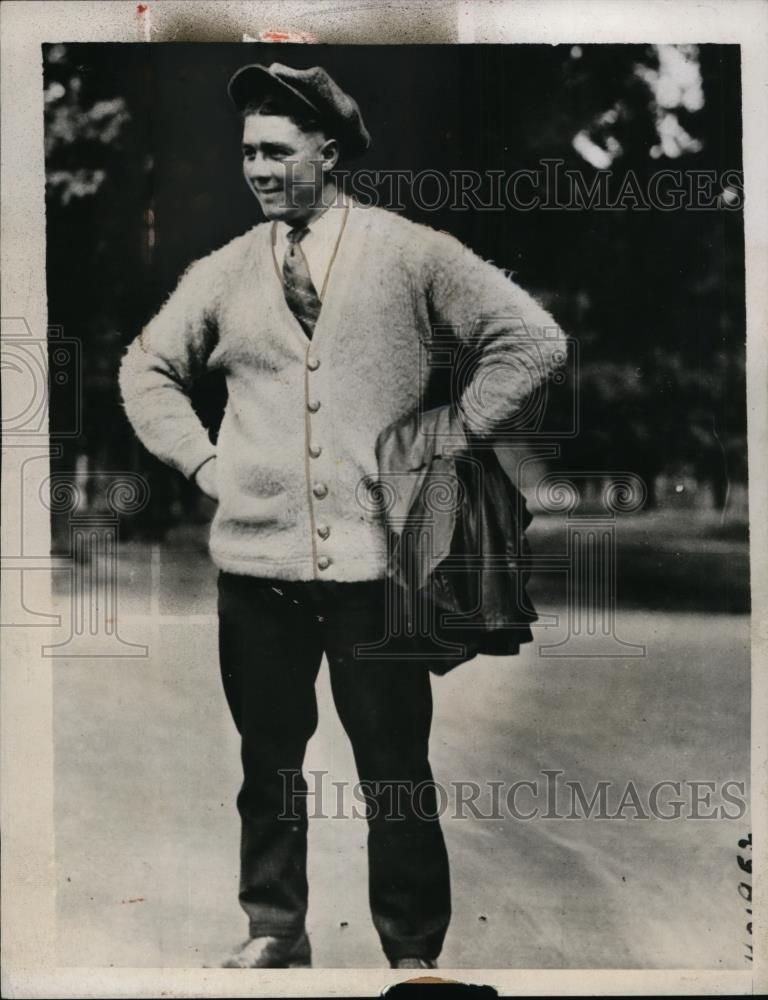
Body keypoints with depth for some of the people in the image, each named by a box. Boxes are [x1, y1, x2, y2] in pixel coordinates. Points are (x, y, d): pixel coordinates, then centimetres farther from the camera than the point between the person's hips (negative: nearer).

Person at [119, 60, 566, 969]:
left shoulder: (408, 252, 0)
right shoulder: (224, 272, 8)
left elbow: (529, 338, 2)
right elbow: (145, 368, 21)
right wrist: (202, 460, 8)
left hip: (373, 555, -2)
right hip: (256, 556, 3)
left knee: (396, 771, 4)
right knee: (269, 760, 13)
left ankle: (413, 953, 20)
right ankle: (274, 932, 30)